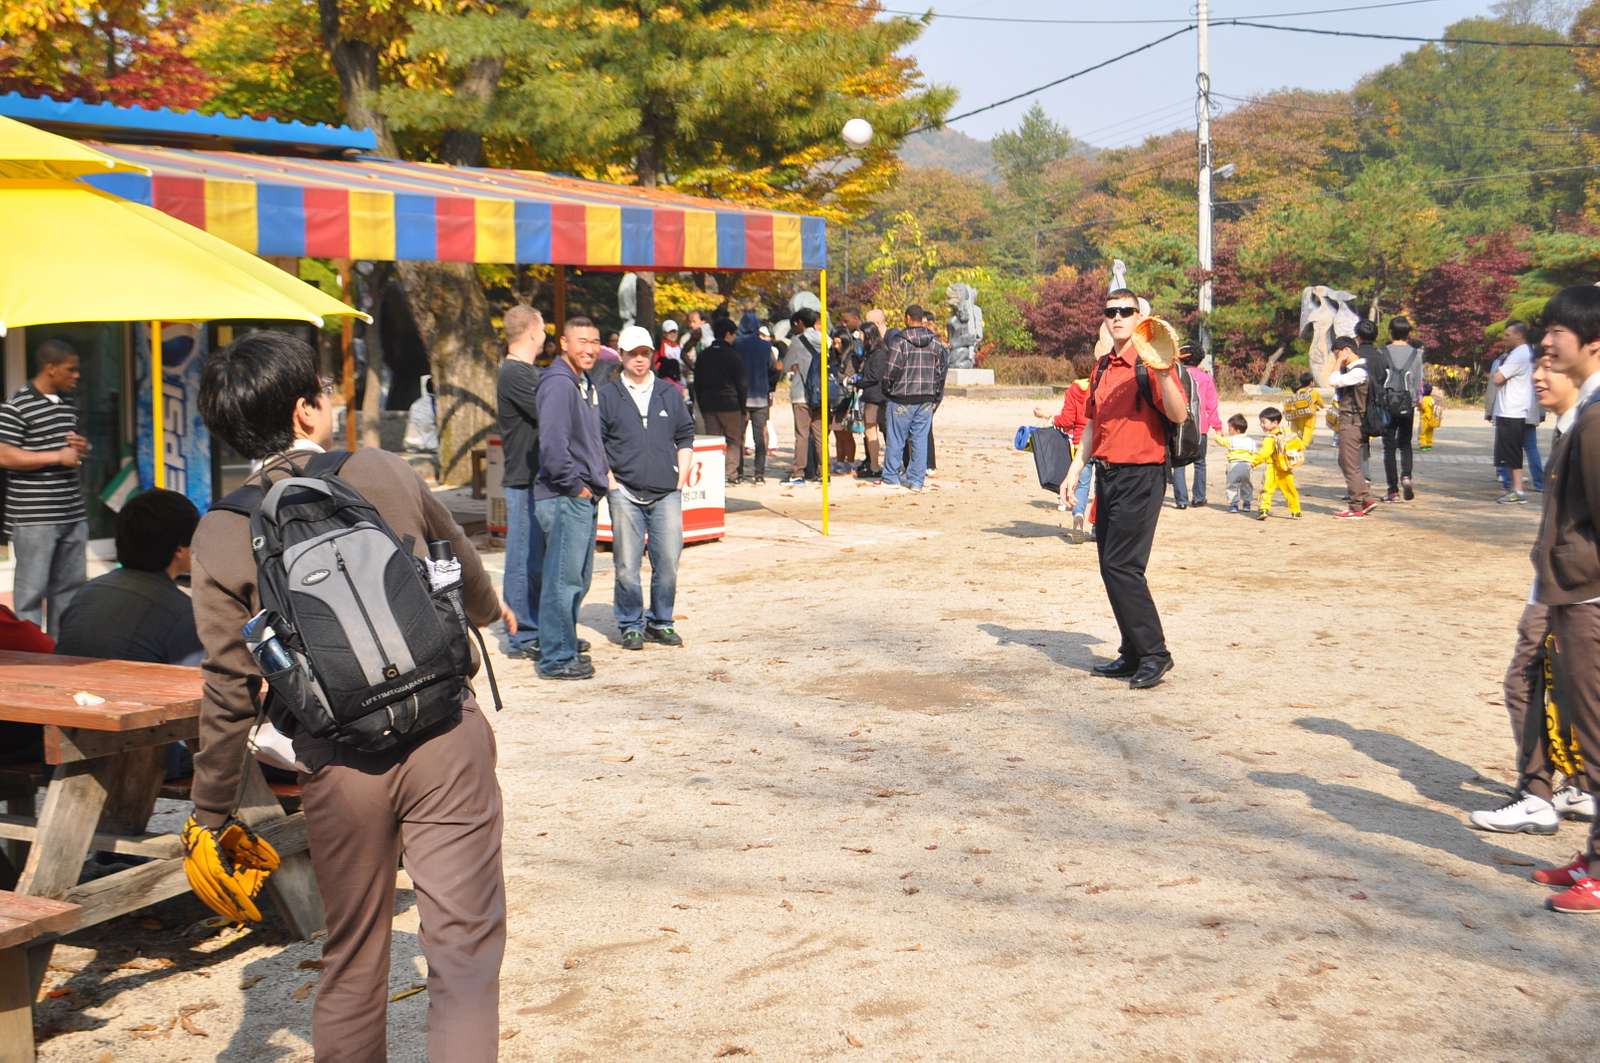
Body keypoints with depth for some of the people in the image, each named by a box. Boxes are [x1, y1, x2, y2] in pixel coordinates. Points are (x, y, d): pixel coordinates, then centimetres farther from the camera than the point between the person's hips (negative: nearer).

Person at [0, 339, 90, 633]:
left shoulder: (68, 404, 14)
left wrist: (81, 447, 5)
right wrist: (58, 456, -17)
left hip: (73, 514, 8)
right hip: (33, 517, -8)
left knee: (70, 587, 11)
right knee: (32, 589, -4)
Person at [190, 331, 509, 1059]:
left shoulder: (223, 533, 0)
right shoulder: (384, 473, 2)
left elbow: (229, 689, 1)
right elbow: (461, 564, 20)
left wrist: (212, 813, 12)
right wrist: (489, 607, 43)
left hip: (339, 766, 1)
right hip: (445, 737, -1)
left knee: (352, 959, 19)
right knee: (463, 948, 1)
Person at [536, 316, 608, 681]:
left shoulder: (584, 384, 17)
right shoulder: (559, 383, -14)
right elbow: (552, 444, -24)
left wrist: (600, 476, 16)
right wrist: (575, 486, -17)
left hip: (584, 498, 10)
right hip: (565, 499, -10)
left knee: (578, 579, 18)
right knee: (563, 579, -6)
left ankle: (565, 645, 31)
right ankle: (557, 658, -1)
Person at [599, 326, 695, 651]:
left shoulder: (669, 393, 14)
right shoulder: (607, 396, 5)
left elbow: (686, 438, 18)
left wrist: (680, 481, 8)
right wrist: (611, 483, -4)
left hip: (666, 493, 2)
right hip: (625, 493, -2)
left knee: (668, 561, -1)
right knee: (626, 564, -3)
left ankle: (660, 622, 14)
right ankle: (630, 625, 9)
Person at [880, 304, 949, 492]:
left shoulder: (900, 341, -10)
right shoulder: (935, 342, 4)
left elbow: (891, 370, -12)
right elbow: (942, 368, 7)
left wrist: (887, 390, 5)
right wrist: (936, 396, 15)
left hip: (902, 399, -4)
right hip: (926, 399, 4)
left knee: (896, 439, 6)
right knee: (920, 439, 7)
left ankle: (891, 477, 13)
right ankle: (917, 480, 6)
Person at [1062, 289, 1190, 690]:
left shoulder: (1151, 362, -9)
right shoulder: (1103, 368, 15)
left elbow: (1179, 416, -22)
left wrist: (1162, 374, -34)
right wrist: (1074, 471, 20)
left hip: (1141, 476, -8)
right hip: (1107, 475, 8)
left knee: (1121, 566, -13)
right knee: (1111, 567, 9)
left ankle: (1154, 653, -5)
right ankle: (1133, 655, 18)